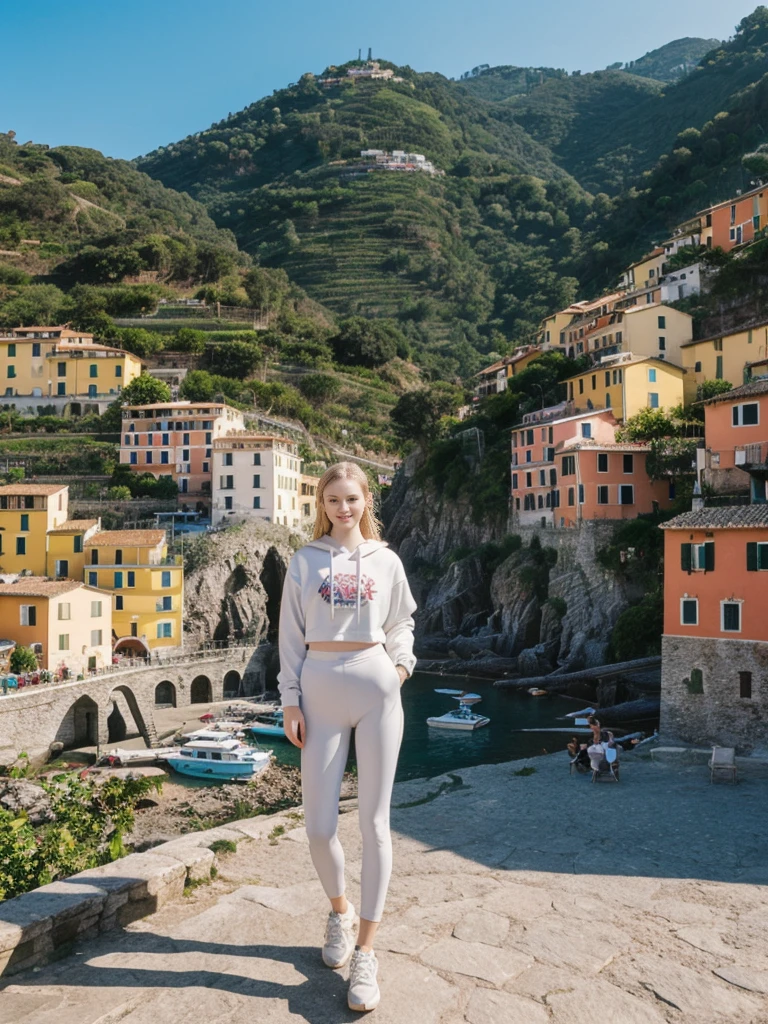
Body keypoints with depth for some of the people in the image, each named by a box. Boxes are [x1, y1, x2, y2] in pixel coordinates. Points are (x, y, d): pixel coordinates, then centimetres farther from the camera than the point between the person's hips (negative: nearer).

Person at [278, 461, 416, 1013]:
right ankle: (340, 910, 32)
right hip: (320, 687, 0)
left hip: (376, 686, 0)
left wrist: (401, 665, -2)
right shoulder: (305, 561, 5)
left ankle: (365, 951, 13)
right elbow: (291, 634, 4)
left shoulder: (386, 561, 7)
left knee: (374, 821, 2)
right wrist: (290, 700, -1)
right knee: (319, 824, 2)